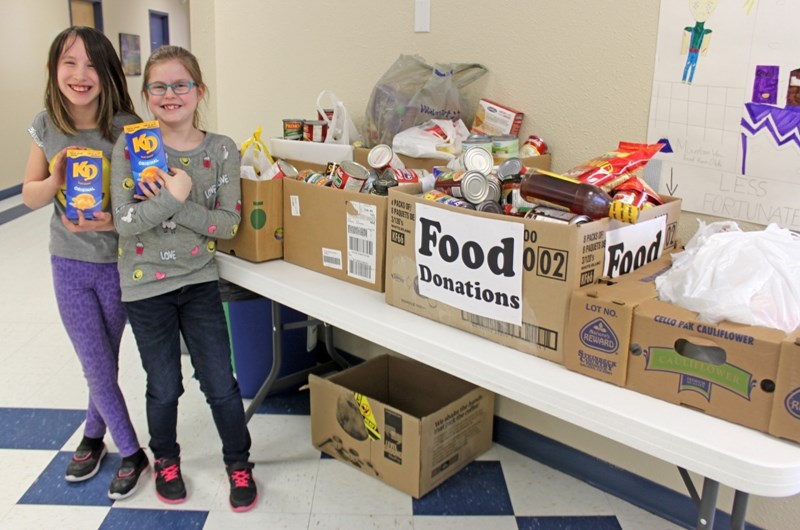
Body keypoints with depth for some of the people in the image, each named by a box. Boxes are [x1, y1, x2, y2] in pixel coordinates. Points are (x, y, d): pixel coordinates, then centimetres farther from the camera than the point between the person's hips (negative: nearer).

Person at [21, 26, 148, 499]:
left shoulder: (127, 128, -16)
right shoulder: (46, 126, -5)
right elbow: (30, 196, 3)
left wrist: (114, 220, -28)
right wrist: (56, 181, -18)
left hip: (119, 263, -3)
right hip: (69, 264, 3)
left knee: (103, 363, 14)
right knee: (98, 367, 10)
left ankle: (94, 434, 40)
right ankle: (132, 454, 30)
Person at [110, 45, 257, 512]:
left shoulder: (222, 151, -5)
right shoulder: (130, 147, -9)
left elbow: (228, 223, -12)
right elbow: (125, 222, -15)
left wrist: (169, 204, -20)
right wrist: (175, 197, -25)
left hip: (200, 281, 1)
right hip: (146, 285, 0)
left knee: (221, 384, 5)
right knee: (164, 387, 12)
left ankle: (239, 463, 30)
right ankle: (166, 460, 41)